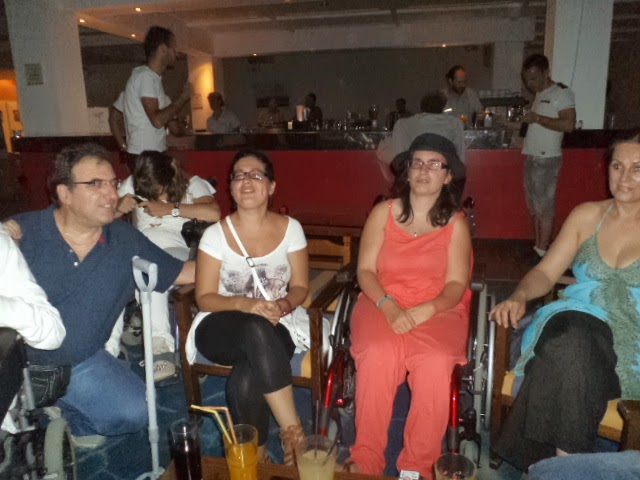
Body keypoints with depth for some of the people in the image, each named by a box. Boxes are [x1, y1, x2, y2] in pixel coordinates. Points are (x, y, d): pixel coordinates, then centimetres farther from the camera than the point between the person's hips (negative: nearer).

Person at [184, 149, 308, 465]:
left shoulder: (290, 228, 1)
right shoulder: (215, 234, -4)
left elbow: (300, 287, 4)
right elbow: (205, 298, -5)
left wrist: (283, 305, -20)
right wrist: (245, 303, -24)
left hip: (273, 329, 1)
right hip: (222, 327, 0)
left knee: (247, 378, -35)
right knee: (256, 331, -39)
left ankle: (254, 453, -8)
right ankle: (293, 431, -26)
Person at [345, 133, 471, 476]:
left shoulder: (456, 222, 4)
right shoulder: (383, 213, 4)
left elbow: (456, 284, -2)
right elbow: (365, 271, 0)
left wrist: (425, 310, -22)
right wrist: (388, 305, -18)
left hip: (439, 310, 0)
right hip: (382, 304, 0)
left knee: (435, 363, -31)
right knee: (378, 355, -31)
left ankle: (418, 465, -12)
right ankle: (366, 459, -15)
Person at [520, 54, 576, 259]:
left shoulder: (562, 93, -8)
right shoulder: (539, 95, 17)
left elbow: (568, 124, -20)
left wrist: (537, 118, -17)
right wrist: (526, 122, 9)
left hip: (547, 158, -9)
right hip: (532, 156, 9)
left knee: (544, 206, -5)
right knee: (534, 205, 11)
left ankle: (543, 251, 0)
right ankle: (537, 246, 19)